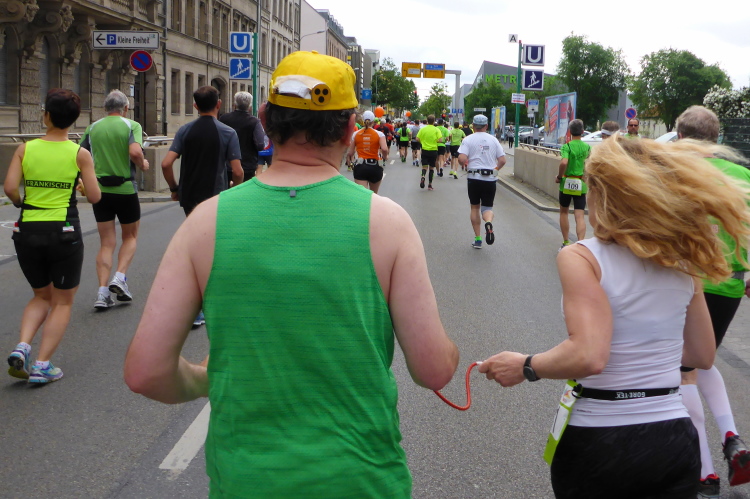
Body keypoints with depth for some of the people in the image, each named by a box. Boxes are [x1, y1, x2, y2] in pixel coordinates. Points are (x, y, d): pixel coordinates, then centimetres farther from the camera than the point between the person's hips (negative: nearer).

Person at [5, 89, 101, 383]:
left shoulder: (25, 149, 0)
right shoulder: (80, 154, -5)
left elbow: (9, 188, -8)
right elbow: (94, 197, -5)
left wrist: (20, 203, 13)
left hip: (27, 231, 3)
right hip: (64, 232, -3)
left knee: (41, 296, 22)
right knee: (62, 302, 12)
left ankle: (22, 347, 1)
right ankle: (42, 365, 5)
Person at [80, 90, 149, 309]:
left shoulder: (93, 128, 7)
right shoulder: (131, 126, -5)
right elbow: (135, 152, -22)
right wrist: (143, 165, -2)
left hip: (99, 190, 3)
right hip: (125, 189, -3)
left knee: (106, 243, 8)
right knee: (130, 236, 17)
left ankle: (103, 291, -1)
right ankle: (120, 277, -1)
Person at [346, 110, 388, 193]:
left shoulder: (356, 134, 3)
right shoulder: (379, 134, -1)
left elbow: (350, 153, 3)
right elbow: (384, 149, -16)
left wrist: (349, 159, 25)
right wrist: (385, 157, 5)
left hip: (360, 166, -1)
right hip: (375, 166, 1)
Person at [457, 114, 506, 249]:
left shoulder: (468, 139, -3)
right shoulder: (493, 140, 5)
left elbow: (462, 158, -15)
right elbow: (502, 160, 3)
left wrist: (465, 165, 7)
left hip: (474, 178, -1)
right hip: (491, 179, 1)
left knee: (475, 208, 12)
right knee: (487, 207, 8)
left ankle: (477, 239, 12)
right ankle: (488, 222, -27)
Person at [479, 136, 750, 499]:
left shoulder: (581, 258, -15)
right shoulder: (682, 262, 1)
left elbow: (588, 357, -26)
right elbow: (703, 356, 10)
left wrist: (525, 367, -11)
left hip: (598, 441, -3)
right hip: (675, 441, 4)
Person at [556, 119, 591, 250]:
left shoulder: (567, 146, -11)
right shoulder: (587, 147, 3)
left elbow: (564, 162, -26)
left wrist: (559, 176, -12)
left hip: (567, 183, -2)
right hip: (581, 185, 2)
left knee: (564, 212, 17)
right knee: (580, 216, -1)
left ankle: (566, 243, 22)